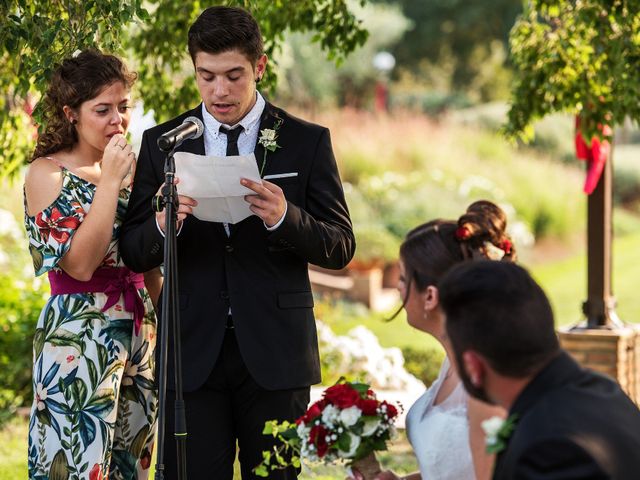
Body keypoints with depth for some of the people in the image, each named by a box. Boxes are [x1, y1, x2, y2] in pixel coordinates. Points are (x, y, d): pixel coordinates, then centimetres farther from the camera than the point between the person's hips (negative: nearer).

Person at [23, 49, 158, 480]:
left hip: (138, 332, 6)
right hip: (79, 340, -6)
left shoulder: (127, 170, 11)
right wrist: (110, 182, -17)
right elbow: (80, 263, -18)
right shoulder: (46, 174, -7)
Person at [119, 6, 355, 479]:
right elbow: (134, 254, 5)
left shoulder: (307, 142, 2)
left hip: (274, 351, -1)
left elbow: (341, 248, 1)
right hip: (194, 351, 1)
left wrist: (285, 218, -19)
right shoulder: (162, 143, 6)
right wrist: (162, 224, -19)